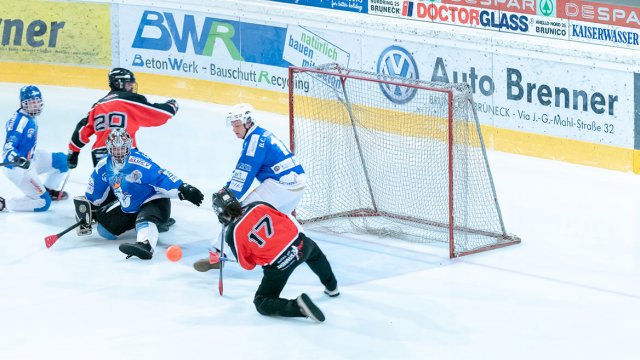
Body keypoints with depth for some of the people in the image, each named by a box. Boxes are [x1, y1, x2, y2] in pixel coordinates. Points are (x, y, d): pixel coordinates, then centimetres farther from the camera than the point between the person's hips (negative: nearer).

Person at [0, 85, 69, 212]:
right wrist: (17, 159, -52)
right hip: (18, 168, -10)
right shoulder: (20, 122, -28)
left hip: (29, 158, 10)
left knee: (63, 160, 14)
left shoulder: (31, 116, 1)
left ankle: (50, 190, 30)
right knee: (43, 203, -10)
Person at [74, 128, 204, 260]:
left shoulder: (138, 162, -26)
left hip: (152, 201, -8)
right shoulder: (104, 166, -6)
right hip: (127, 208, 8)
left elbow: (162, 177, -31)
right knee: (104, 229, 6)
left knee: (144, 221, -42)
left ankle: (145, 245, -70)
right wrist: (89, 208, 20)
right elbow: (95, 191, 13)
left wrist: (183, 190, -42)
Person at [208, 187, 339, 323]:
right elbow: (284, 219, 12)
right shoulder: (258, 206, 2)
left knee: (262, 304, 10)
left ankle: (298, 306, -14)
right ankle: (332, 287, 50)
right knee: (314, 251, 42)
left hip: (278, 266, -5)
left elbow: (247, 264, 3)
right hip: (300, 244, 5)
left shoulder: (232, 234, -7)